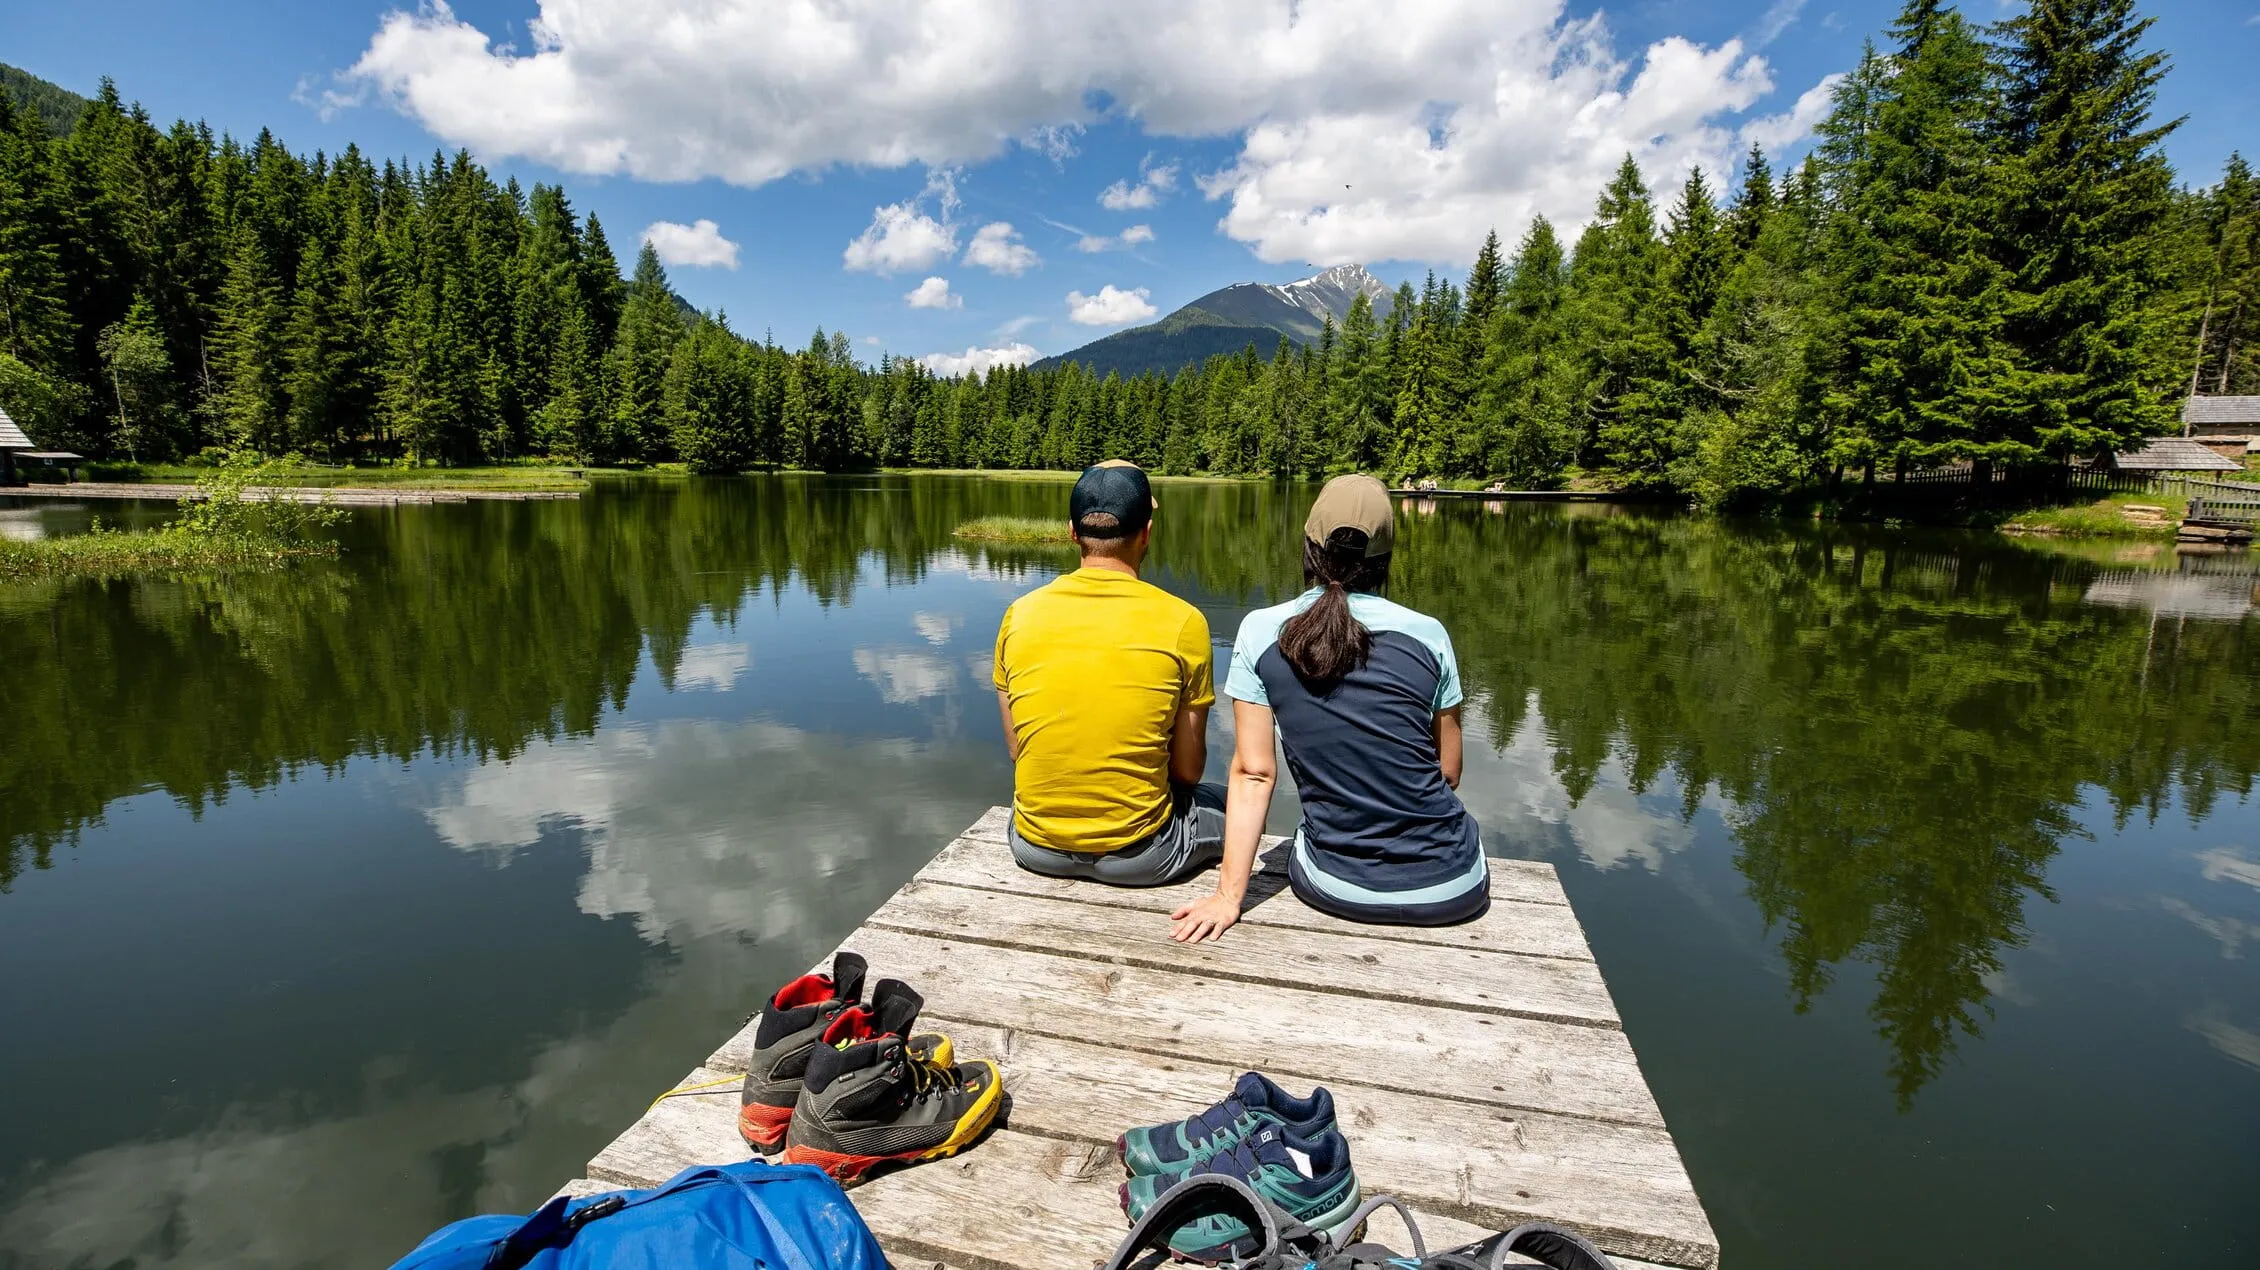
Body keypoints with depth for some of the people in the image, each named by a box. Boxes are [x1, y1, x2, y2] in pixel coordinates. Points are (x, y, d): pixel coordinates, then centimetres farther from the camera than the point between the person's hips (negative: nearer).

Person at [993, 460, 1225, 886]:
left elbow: (1016, 751, 4)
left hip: (1035, 848, 4)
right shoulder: (1183, 623, -13)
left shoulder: (1020, 615, -5)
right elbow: (1187, 771, -6)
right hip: (1136, 854, -3)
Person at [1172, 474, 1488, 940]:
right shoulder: (1428, 634, -7)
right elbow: (1449, 774, 3)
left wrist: (1229, 895, -6)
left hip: (1338, 889, 0)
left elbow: (1253, 772, -9)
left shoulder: (1260, 632, -8)